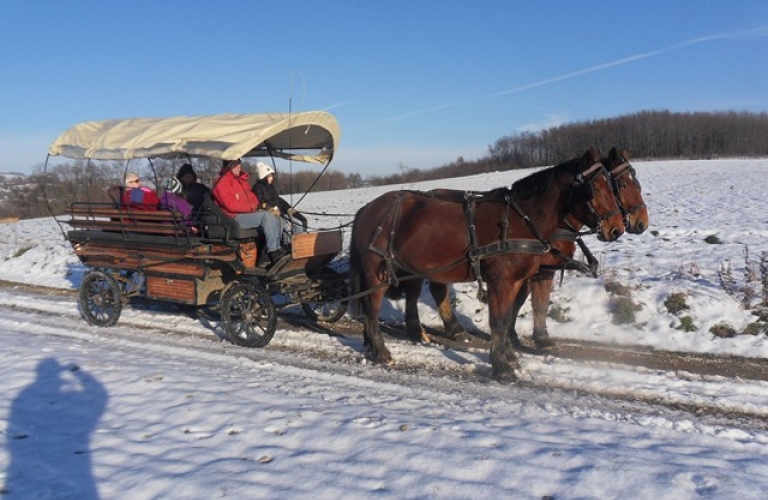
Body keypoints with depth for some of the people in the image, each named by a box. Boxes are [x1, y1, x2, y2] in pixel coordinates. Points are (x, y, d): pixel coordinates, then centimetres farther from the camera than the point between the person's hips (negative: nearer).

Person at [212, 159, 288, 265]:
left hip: (248, 213, 9)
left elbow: (251, 195, 23)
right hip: (234, 219, -9)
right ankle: (273, 252, -29)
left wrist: (256, 205, 2)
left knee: (275, 220, -8)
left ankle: (277, 249, -15)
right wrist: (251, 207, -14)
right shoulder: (222, 183, -9)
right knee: (266, 215, -26)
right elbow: (230, 205, -18)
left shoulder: (240, 180, 18)